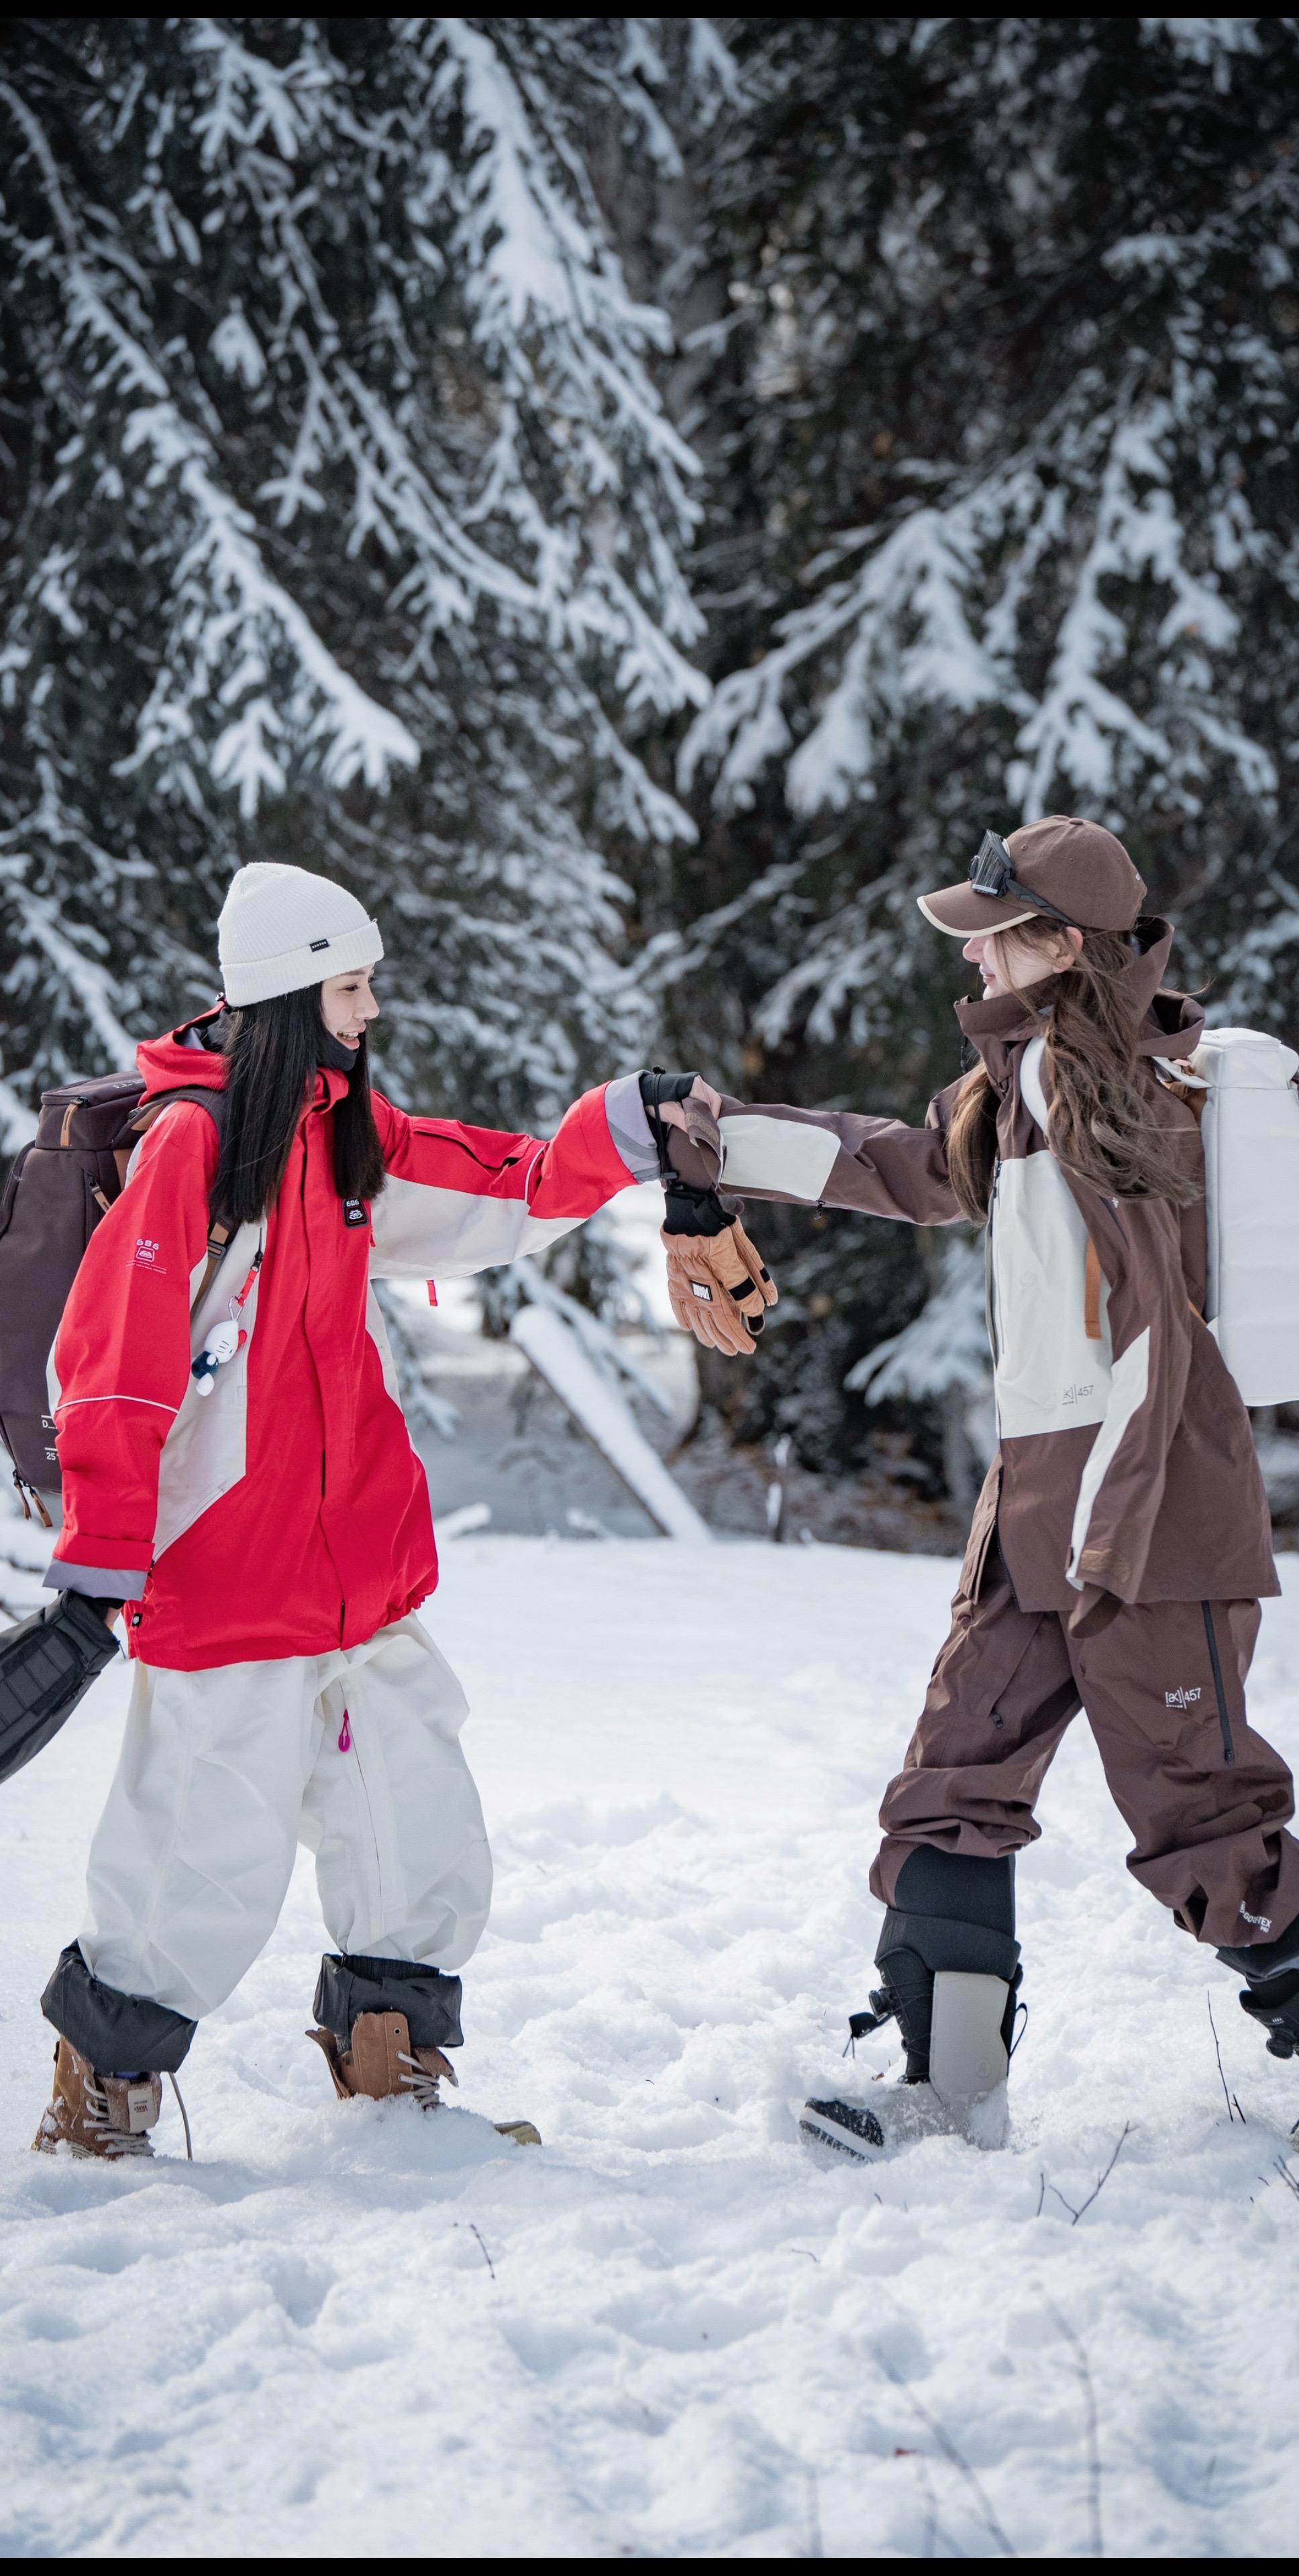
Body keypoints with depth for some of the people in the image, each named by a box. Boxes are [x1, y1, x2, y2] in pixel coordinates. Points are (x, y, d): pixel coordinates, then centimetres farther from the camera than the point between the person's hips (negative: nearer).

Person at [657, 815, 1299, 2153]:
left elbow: (1154, 1328, -19)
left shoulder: (1109, 1085, -15)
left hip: (1152, 1491, -9)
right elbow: (912, 1168, 29)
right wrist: (724, 1141, 25)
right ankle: (948, 2077, 12)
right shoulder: (1022, 1075, 13)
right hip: (1036, 1491, 10)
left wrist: (1112, 1522, -21)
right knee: (956, 1776, 7)